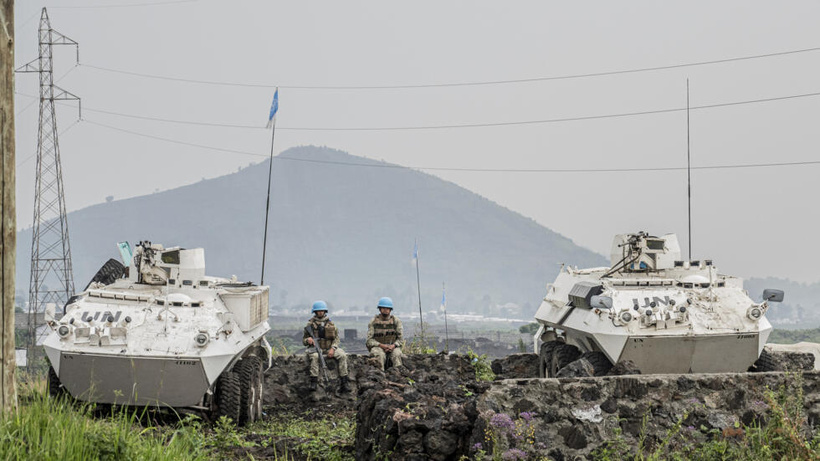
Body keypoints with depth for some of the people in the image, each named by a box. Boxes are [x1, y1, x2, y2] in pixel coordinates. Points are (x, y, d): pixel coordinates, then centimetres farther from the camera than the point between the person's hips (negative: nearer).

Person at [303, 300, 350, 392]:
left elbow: (336, 337, 9)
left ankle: (344, 383, -22)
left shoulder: (330, 323, 11)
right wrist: (307, 340, -17)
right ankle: (314, 381, -36)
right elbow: (304, 340, 9)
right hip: (316, 348, -2)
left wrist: (332, 348, -9)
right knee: (314, 356, -38)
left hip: (329, 348, 2)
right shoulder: (311, 324, 6)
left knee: (342, 355, -23)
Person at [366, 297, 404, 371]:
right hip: (378, 347, -1)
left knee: (397, 354, -32)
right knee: (380, 355, -34)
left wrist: (393, 346, -20)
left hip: (392, 347, 1)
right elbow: (369, 340, -5)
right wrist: (381, 345, -21)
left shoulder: (396, 321, 2)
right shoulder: (373, 322, 0)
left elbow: (401, 339, 1)